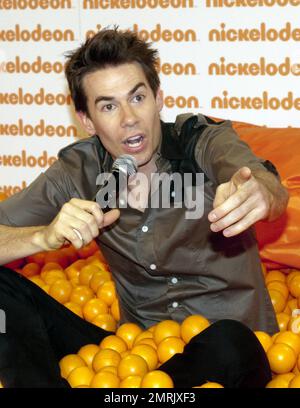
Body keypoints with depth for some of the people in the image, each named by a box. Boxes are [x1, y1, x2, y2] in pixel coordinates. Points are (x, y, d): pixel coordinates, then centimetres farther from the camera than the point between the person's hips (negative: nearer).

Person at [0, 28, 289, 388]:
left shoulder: (204, 142, -10)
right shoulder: (78, 173, -1)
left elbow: (274, 192, -31)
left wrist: (261, 193, -56)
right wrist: (46, 236, -29)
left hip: (233, 351, -2)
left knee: (228, 343, -40)